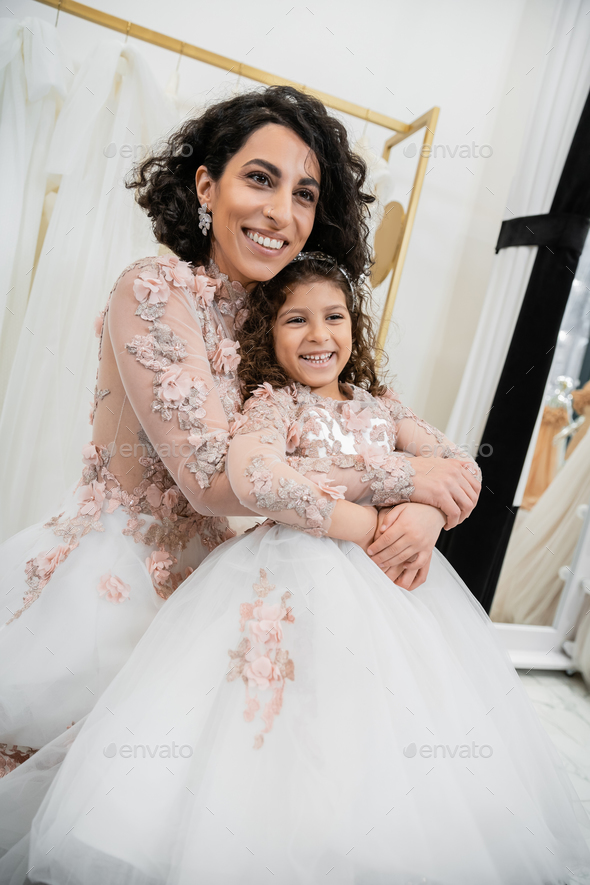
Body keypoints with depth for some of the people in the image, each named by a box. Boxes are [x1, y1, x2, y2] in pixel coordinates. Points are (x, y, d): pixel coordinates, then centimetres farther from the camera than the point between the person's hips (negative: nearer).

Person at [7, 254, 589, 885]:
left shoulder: (378, 403, 13)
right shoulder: (272, 403, -4)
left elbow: (453, 464, 8)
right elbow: (254, 479, -25)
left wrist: (424, 519, -14)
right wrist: (366, 525, -18)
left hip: (387, 576, 6)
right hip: (293, 581, -5)